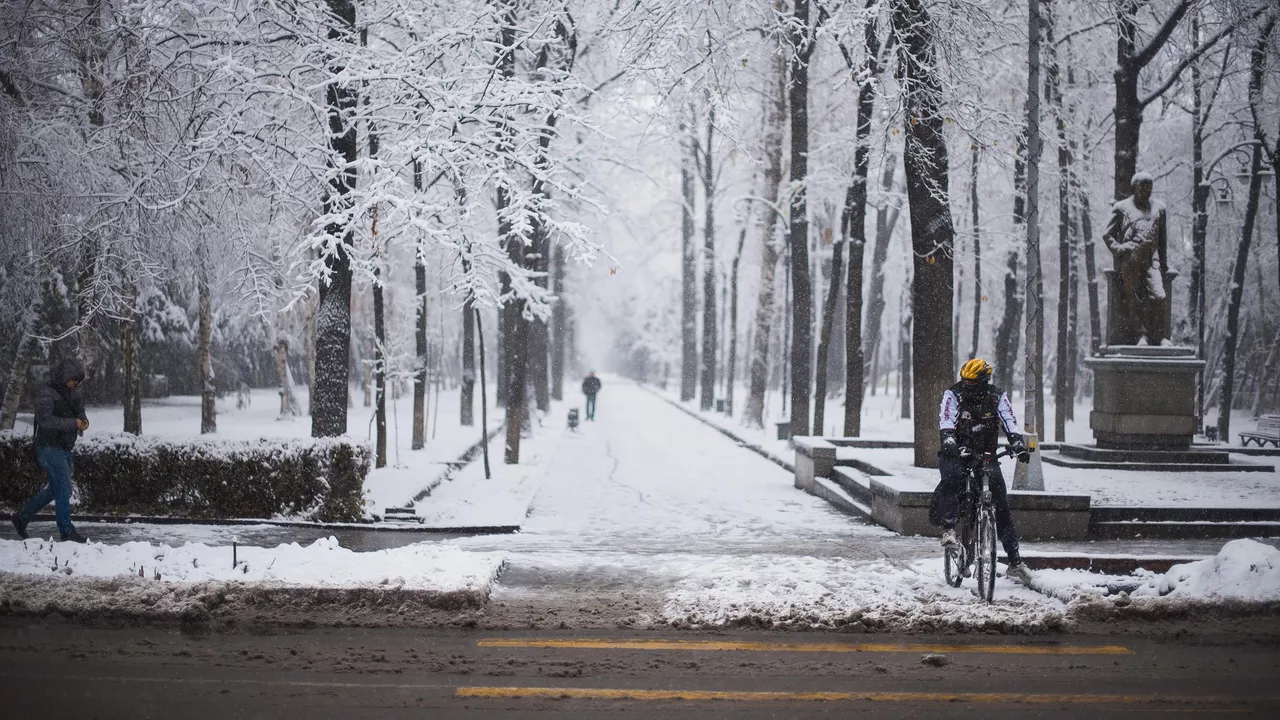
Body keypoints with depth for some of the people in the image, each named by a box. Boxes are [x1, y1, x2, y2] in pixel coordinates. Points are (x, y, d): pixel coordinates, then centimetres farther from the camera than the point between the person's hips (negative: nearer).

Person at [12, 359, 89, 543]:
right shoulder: (46, 394, -16)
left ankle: (22, 517, 27)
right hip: (50, 447, -9)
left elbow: (80, 411, 18)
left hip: (65, 448, 9)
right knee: (64, 488, -7)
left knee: (55, 489, 15)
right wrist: (73, 423, -29)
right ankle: (67, 531, 0)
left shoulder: (73, 393, 9)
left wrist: (83, 420, -7)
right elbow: (45, 420, -27)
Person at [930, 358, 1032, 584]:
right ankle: (948, 528, -24)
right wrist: (949, 441, -43)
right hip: (956, 455, -2)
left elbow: (1010, 422, -12)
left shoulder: (997, 397, -1)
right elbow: (946, 421, -22)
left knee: (1001, 503, -4)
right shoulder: (953, 395, -7)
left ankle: (1015, 561, 0)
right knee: (953, 478, -37)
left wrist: (1019, 446, -31)